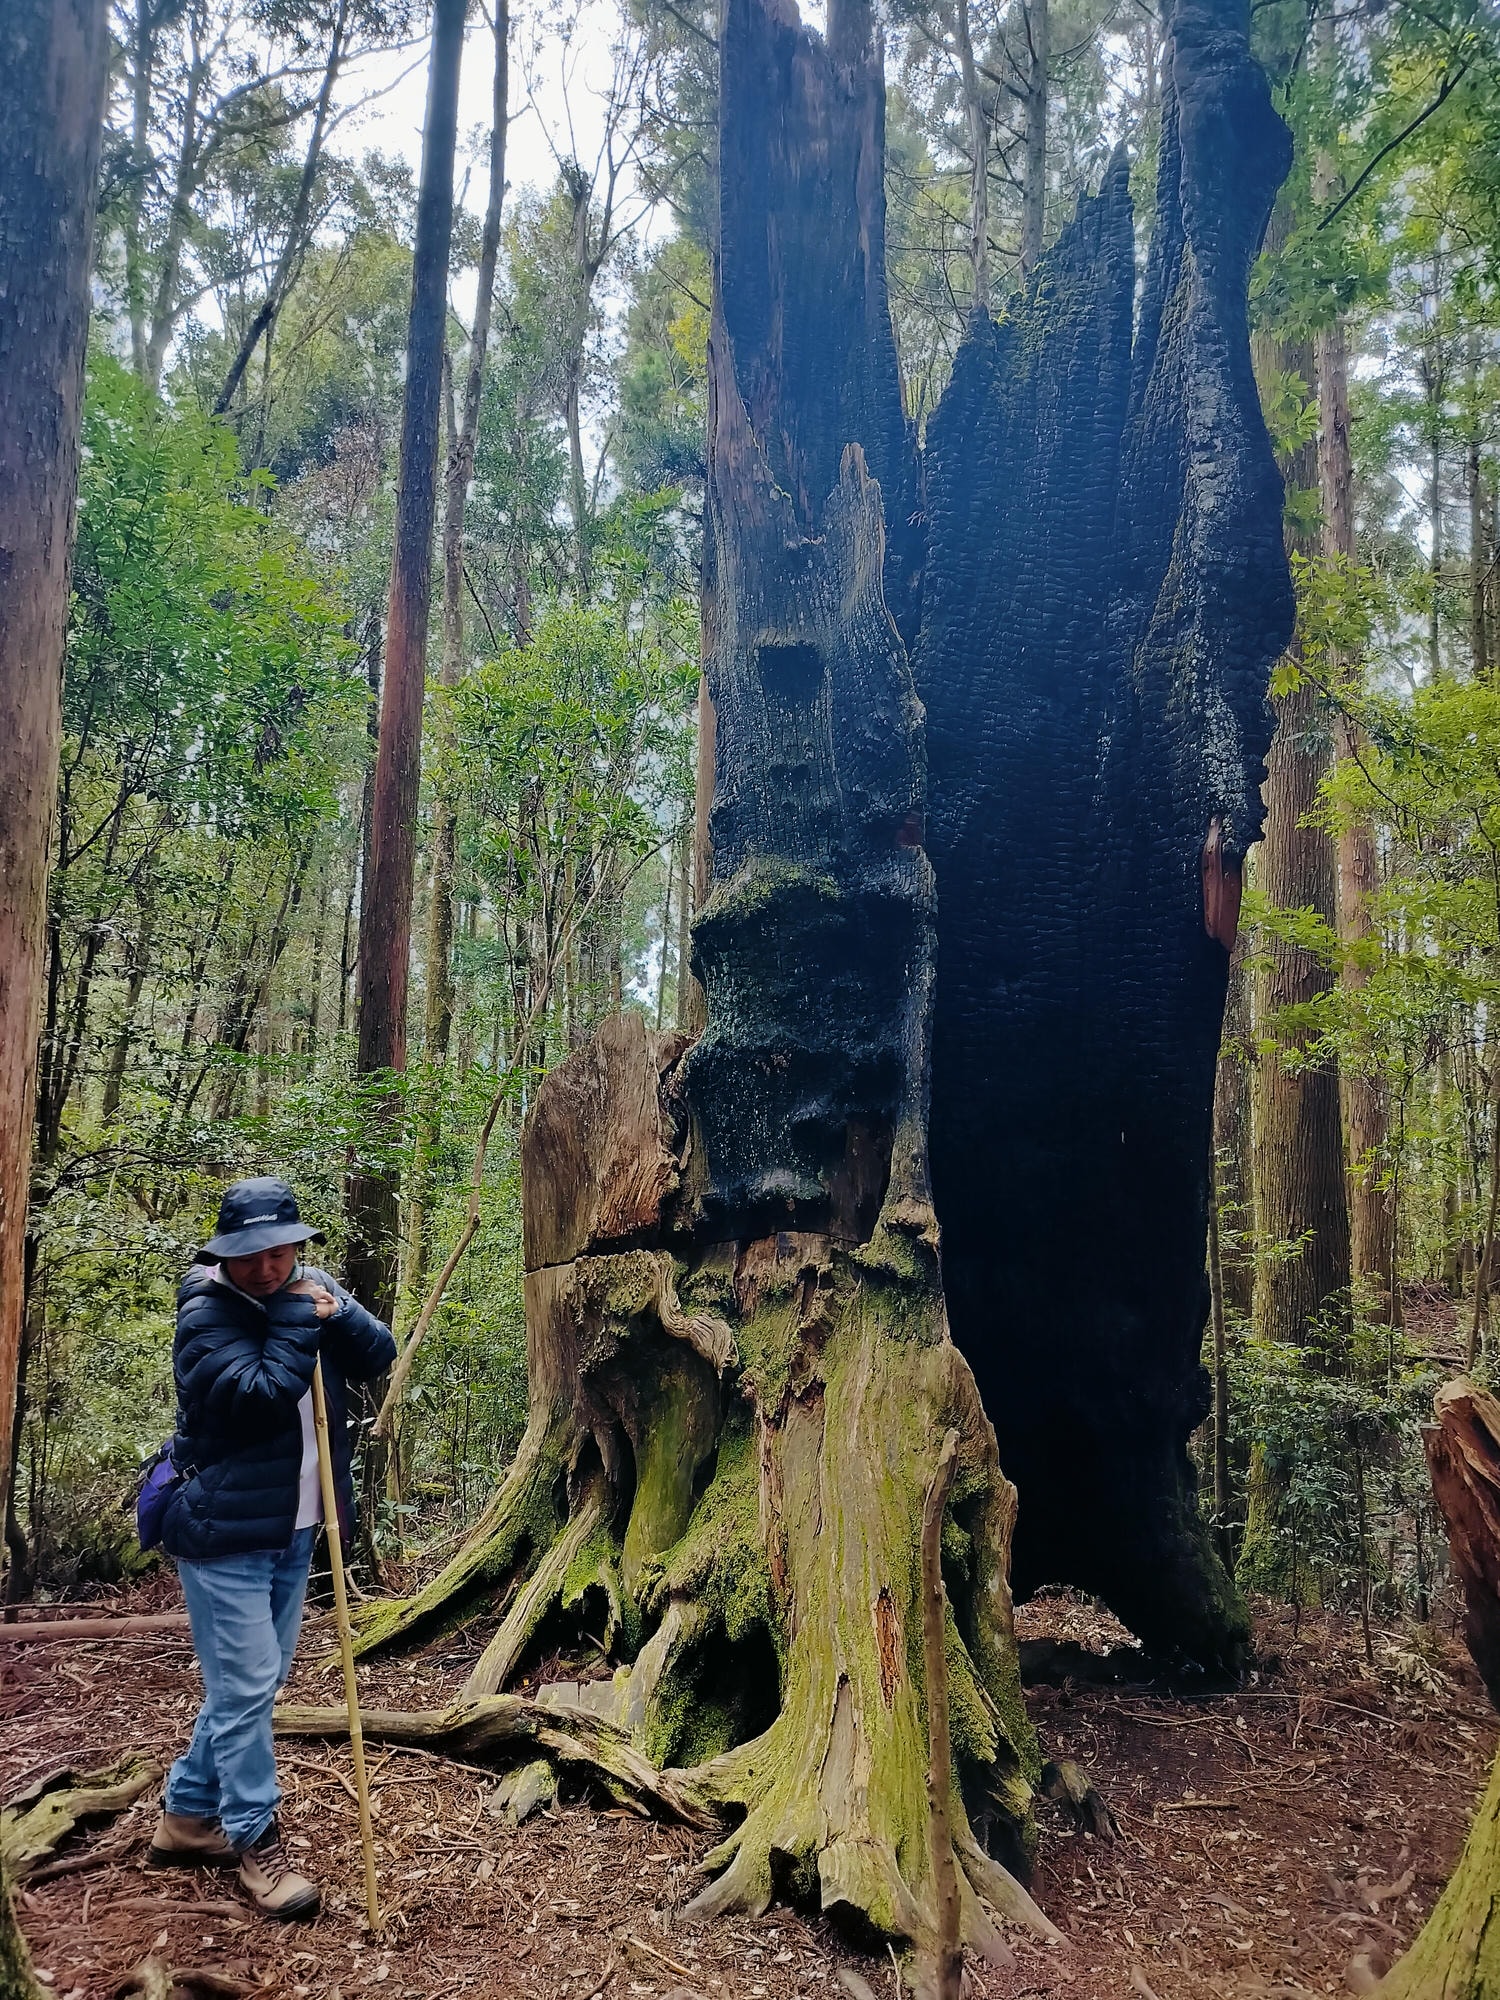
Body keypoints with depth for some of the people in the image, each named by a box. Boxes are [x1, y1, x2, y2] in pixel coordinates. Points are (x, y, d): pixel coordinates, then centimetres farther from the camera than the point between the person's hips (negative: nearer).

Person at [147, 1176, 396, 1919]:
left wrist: (335, 1311, -19)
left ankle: (187, 1815, 32)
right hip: (225, 1531, -7)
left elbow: (379, 1356, -4)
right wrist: (298, 1320, -21)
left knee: (254, 1681, 17)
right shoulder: (206, 1315, -15)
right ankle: (254, 1841, 11)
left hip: (294, 1530, 7)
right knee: (244, 1687, -3)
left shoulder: (313, 1290, 2)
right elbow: (264, 1394, -27)